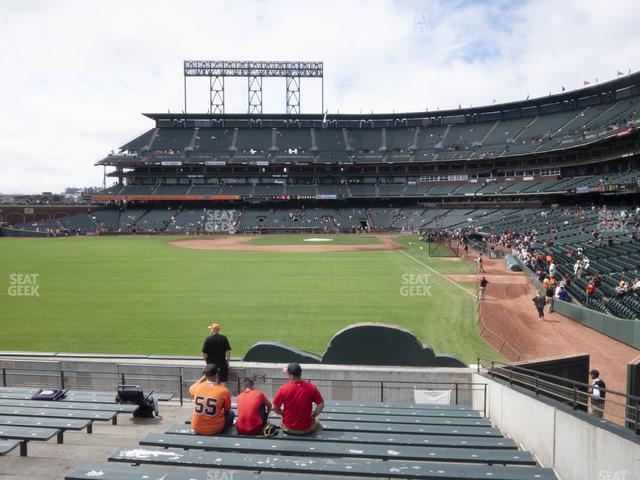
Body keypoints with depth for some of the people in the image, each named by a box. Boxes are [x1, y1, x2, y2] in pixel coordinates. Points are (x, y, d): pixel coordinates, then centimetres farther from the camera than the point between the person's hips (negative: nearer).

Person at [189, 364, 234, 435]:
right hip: (215, 430, -3)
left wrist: (203, 378, 16)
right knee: (231, 413, 24)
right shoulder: (224, 391, -16)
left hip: (197, 429, 3)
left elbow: (191, 390, 19)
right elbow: (227, 410, 1)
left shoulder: (198, 387, -8)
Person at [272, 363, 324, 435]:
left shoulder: (283, 389, -18)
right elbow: (321, 404, -8)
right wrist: (313, 416, 5)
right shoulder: (311, 387, -15)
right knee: (316, 422, 32)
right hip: (307, 429, 0)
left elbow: (275, 408, -8)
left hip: (289, 428, 0)